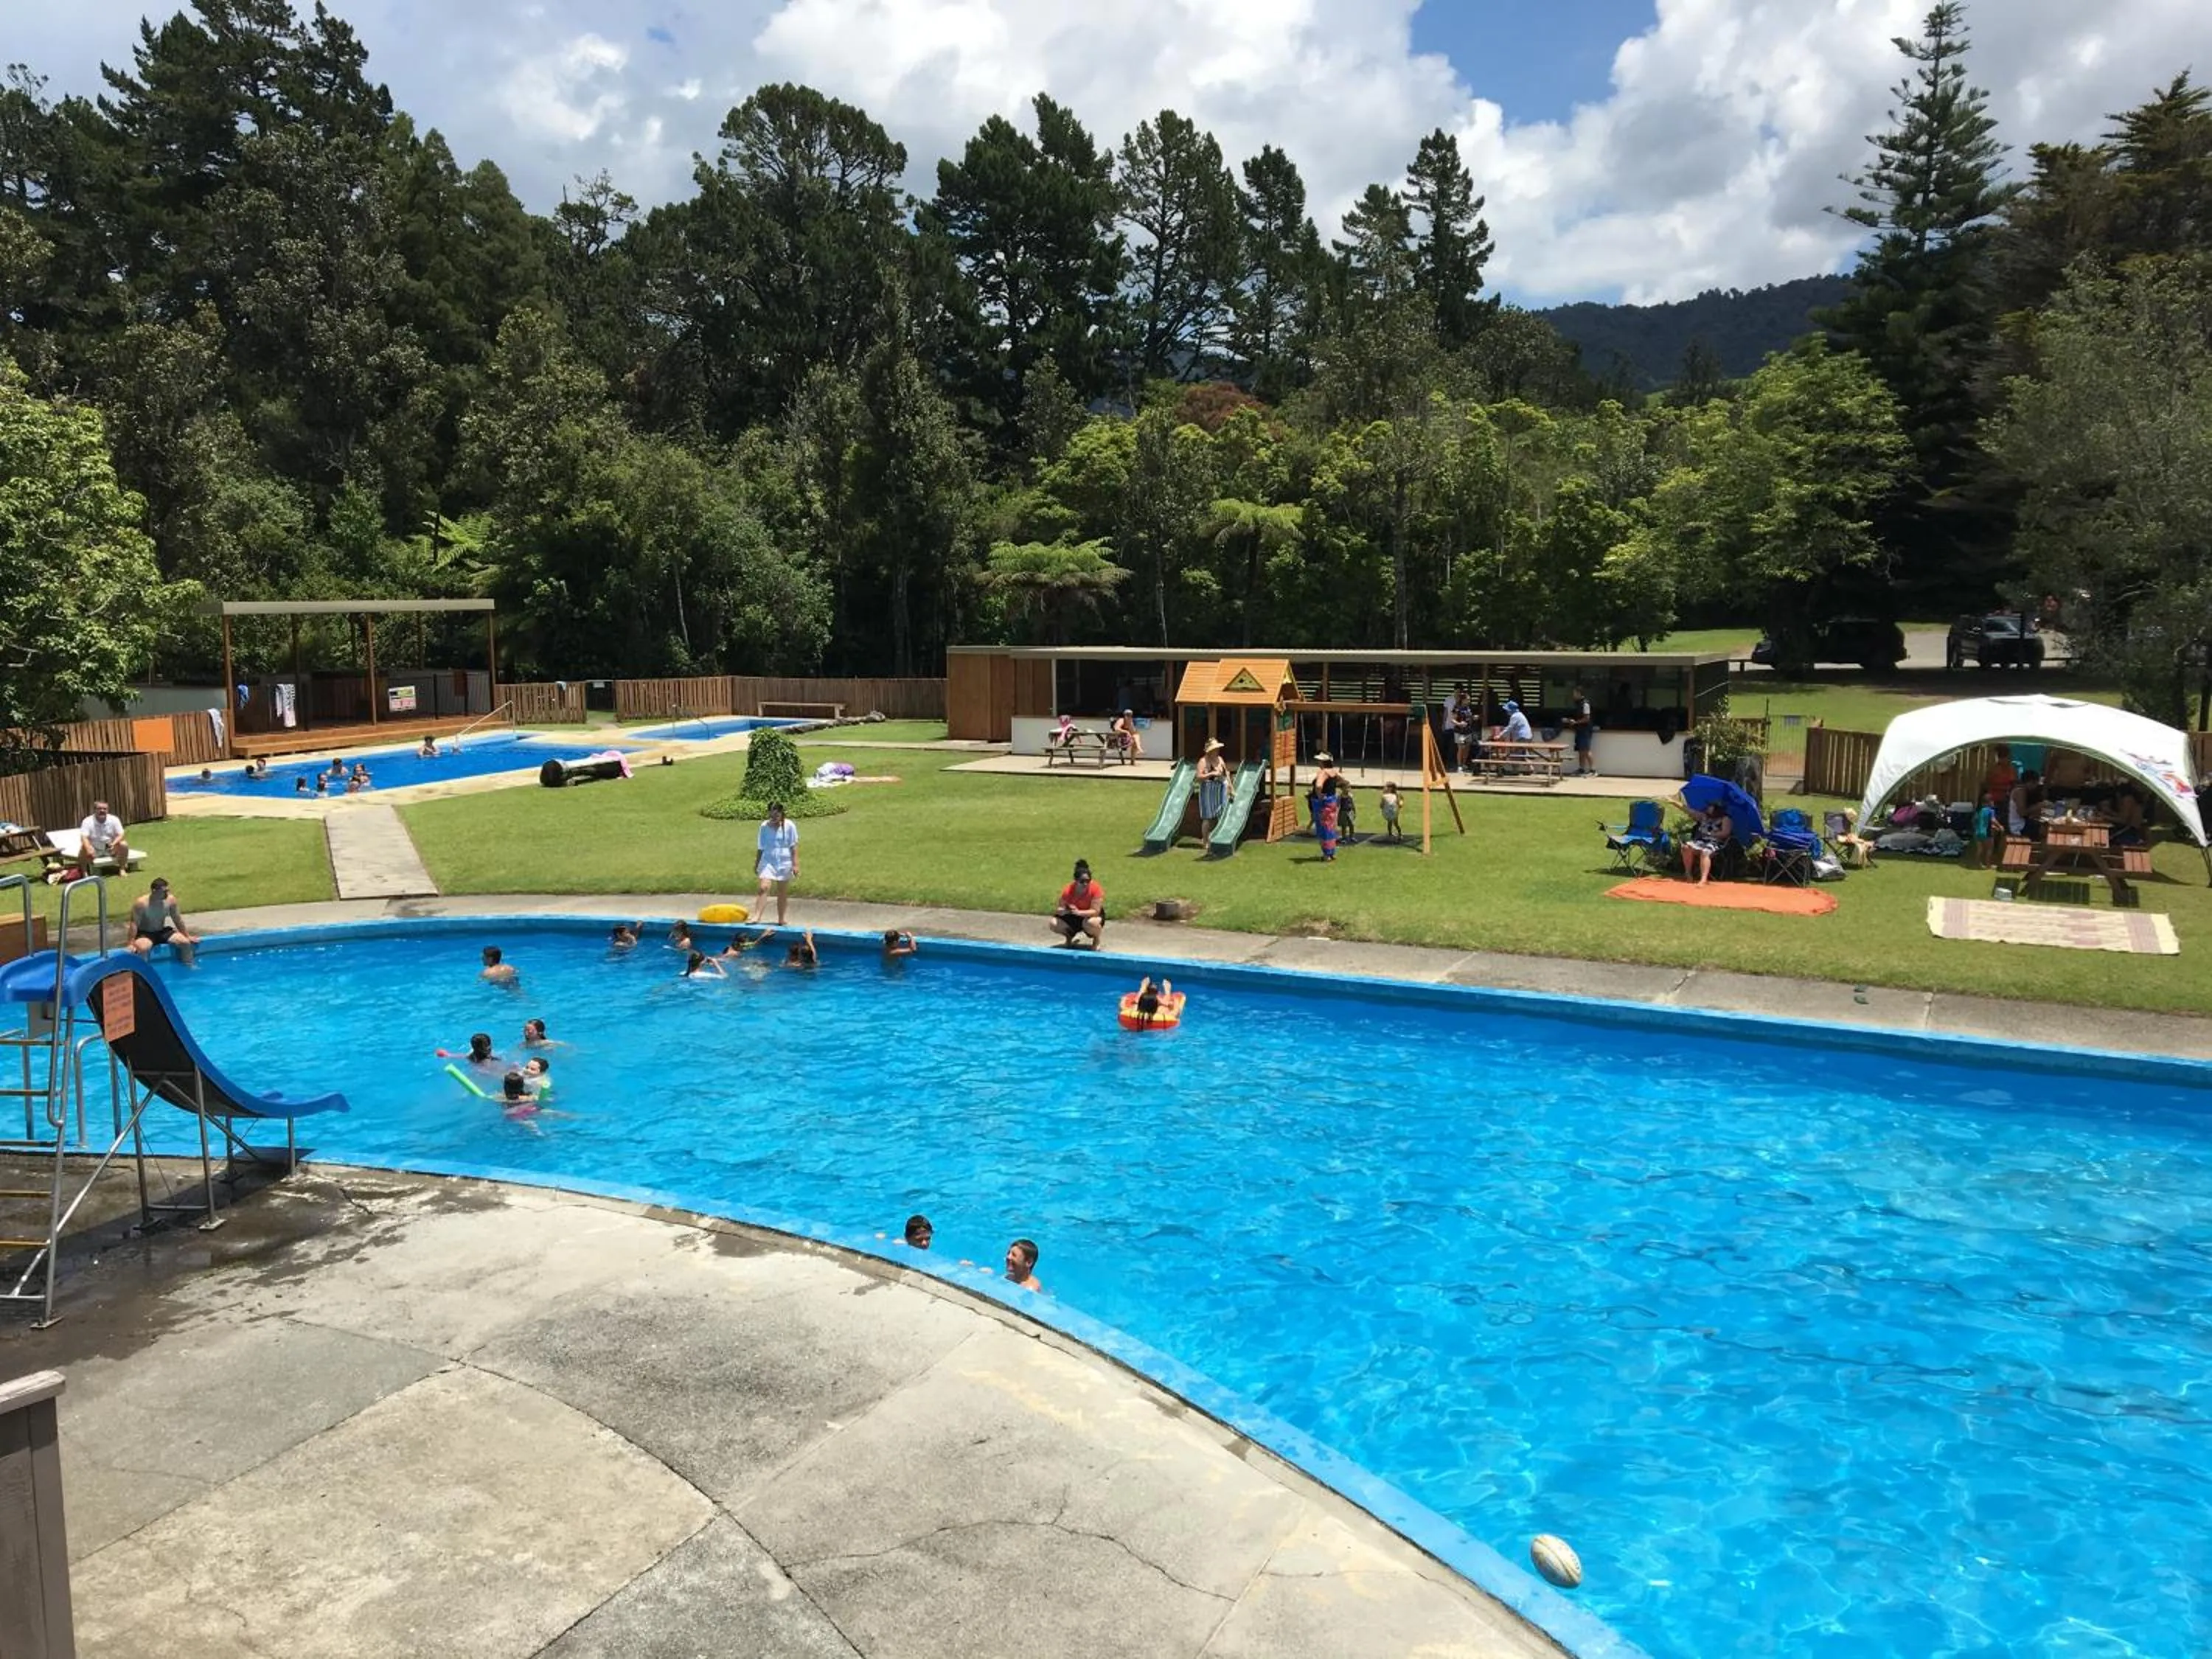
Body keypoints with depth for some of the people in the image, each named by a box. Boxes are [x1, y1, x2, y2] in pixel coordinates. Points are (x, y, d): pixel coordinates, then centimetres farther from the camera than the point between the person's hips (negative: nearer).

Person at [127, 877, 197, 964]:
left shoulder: (170, 900, -8)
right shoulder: (141, 903, -21)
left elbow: (177, 920, 4)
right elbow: (134, 924, -18)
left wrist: (187, 936, 7)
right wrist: (131, 943, -25)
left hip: (163, 932, 4)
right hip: (145, 934, -4)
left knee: (185, 942, -15)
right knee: (143, 948, -36)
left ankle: (189, 967, -2)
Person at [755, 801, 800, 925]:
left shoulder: (789, 826, -5)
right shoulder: (764, 827, 1)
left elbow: (794, 847, -2)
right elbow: (761, 848, 10)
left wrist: (795, 865, -6)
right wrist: (756, 864, 14)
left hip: (784, 863, -1)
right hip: (768, 861, 1)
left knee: (783, 894, 8)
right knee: (764, 887, -18)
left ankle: (782, 920, 19)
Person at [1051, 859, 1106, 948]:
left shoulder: (1096, 889, -26)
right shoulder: (1068, 890, -19)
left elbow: (1095, 911, -28)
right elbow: (1060, 910, -15)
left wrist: (1079, 912, -43)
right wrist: (1065, 911, -41)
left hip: (1092, 916, -3)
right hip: (1073, 918, 3)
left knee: (1090, 923, -39)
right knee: (1054, 924, -19)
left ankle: (1096, 940, -3)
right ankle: (1069, 936, 15)